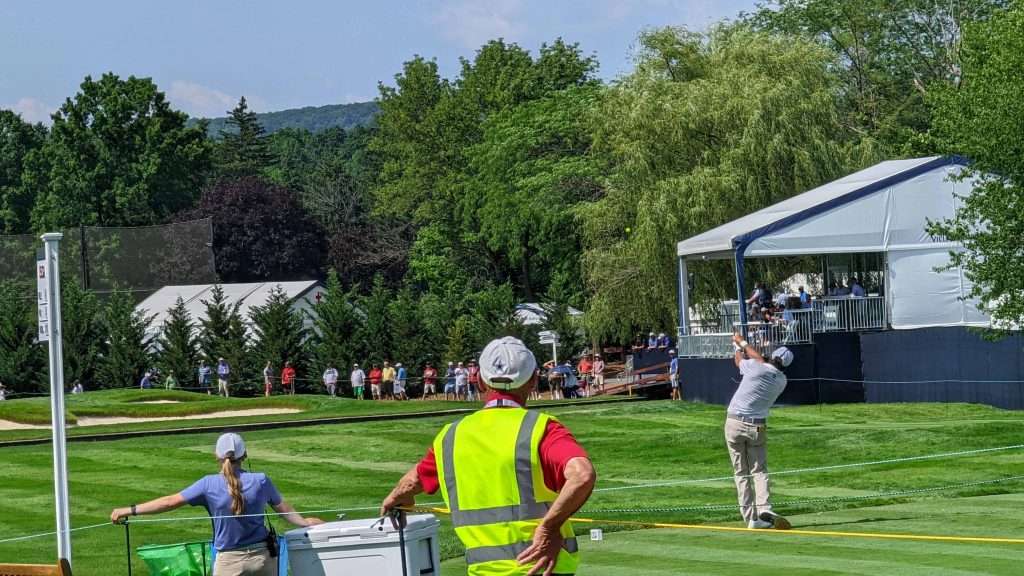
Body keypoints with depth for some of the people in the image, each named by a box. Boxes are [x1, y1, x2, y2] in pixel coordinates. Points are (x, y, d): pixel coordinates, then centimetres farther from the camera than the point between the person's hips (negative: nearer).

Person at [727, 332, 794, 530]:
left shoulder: (755, 367, -12)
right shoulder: (781, 381, 1)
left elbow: (738, 359, 10)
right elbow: (761, 359, 16)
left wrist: (739, 344, 31)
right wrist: (743, 343, 29)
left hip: (735, 423, -2)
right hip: (757, 427, 2)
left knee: (741, 473, 5)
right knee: (759, 471, 9)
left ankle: (750, 517, 0)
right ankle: (764, 509, -16)